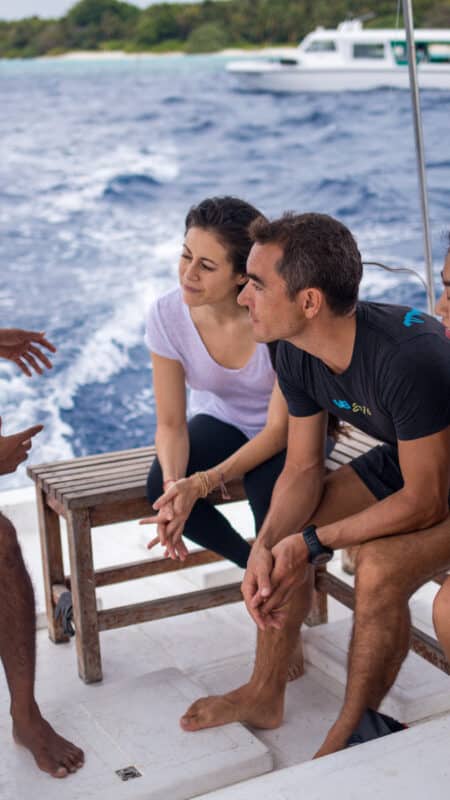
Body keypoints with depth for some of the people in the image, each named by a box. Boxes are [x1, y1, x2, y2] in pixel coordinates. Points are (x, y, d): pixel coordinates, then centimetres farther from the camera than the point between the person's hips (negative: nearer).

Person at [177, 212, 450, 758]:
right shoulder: (296, 355, -13)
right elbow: (304, 468, -5)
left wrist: (313, 542, -24)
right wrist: (265, 546, -22)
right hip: (403, 458, 8)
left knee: (380, 567, -29)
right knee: (283, 537, -3)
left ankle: (352, 735, -6)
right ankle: (264, 695, 16)